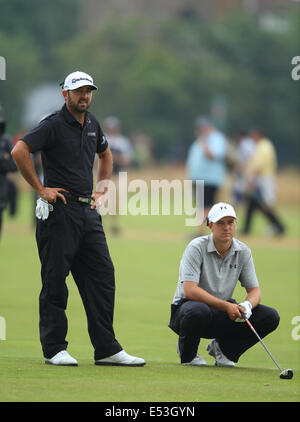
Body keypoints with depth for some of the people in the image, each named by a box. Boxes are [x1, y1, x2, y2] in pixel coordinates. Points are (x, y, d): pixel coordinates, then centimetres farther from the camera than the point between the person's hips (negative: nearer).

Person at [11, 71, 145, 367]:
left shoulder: (92, 124, 14)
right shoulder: (54, 125, -8)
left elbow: (105, 155, 33)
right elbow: (19, 151, -19)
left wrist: (101, 190, 21)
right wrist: (40, 189, -15)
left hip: (88, 211, 7)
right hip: (59, 212, -7)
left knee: (102, 276, 3)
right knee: (55, 280, -2)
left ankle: (107, 349, 6)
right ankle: (54, 349, 3)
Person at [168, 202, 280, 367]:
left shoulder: (243, 252, 0)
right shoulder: (197, 248, -17)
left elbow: (254, 290, 1)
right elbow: (190, 290, -26)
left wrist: (247, 305, -24)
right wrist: (226, 306, -32)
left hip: (222, 313, 5)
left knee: (270, 317, -13)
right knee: (198, 311, -43)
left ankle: (222, 348, 6)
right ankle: (187, 353, -9)